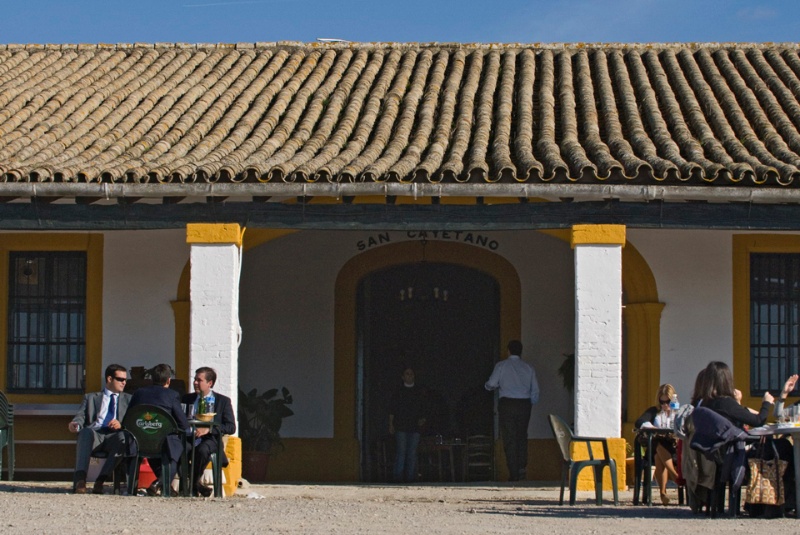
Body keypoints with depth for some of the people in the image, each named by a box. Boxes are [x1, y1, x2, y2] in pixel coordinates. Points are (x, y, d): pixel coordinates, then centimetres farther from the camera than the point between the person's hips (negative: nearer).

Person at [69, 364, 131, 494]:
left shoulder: (128, 399, 28)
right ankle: (80, 478, -48)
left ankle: (101, 480, -36)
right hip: (95, 434, 0)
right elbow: (81, 416, 11)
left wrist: (121, 424, -8)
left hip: (114, 436, 0)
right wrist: (75, 424, -14)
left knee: (124, 437, -37)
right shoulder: (91, 398, 26)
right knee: (86, 432, -37)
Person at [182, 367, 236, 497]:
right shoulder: (187, 399, 19)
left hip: (209, 439, -3)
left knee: (202, 450, -39)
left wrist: (208, 429, -15)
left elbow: (231, 427, -1)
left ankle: (194, 482, -16)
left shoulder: (223, 401, 7)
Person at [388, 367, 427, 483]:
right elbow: (392, 410, 7)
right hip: (401, 427, -2)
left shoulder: (419, 392, 14)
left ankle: (411, 476, 1)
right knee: (401, 451, -9)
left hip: (415, 427, 2)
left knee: (412, 453, 0)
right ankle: (398, 476, -9)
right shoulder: (399, 392, 8)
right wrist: (391, 425, 0)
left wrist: (423, 419, 0)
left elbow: (423, 408, 17)